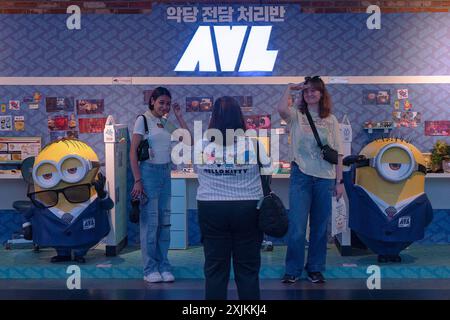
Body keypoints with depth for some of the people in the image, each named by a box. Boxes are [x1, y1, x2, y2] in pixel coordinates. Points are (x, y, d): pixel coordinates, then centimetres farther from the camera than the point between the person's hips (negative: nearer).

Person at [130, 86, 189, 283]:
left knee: (165, 221, 7)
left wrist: (179, 117, 6)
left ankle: (163, 266, 16)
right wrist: (137, 180, -15)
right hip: (149, 171, -6)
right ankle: (150, 269, 5)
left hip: (165, 172, 6)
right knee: (150, 221, -4)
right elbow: (133, 151, -9)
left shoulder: (166, 124, 12)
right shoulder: (143, 120, -4)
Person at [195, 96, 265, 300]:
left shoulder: (201, 145, -4)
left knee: (215, 267, 10)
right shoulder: (253, 144, -9)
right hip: (248, 208, -1)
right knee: (248, 268, 10)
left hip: (211, 209, 1)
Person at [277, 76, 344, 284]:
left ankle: (315, 268, 22)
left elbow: (337, 153, 6)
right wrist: (290, 88, -7)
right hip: (301, 175, -2)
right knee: (297, 226, -4)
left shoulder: (331, 120, 8)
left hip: (325, 178, 2)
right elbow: (281, 109, -21)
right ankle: (293, 270, 9)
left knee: (320, 227, 9)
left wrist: (339, 181, 1)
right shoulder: (296, 116, 3)